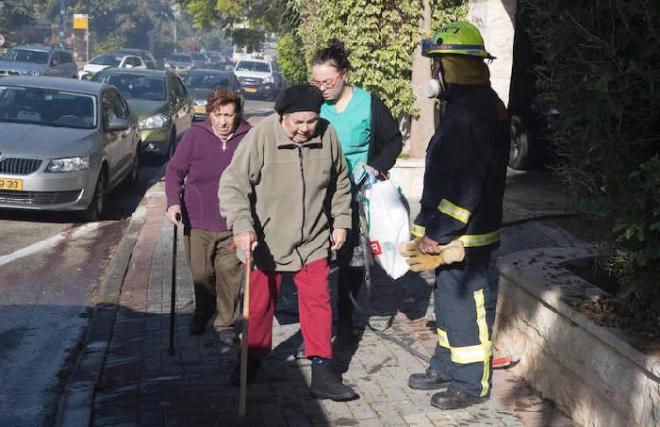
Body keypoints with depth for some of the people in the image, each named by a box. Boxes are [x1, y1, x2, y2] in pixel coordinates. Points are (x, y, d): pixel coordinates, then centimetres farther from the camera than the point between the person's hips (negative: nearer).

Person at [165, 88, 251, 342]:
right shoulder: (195, 136, -5)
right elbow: (175, 171, 1)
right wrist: (173, 202, -13)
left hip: (233, 225, -1)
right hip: (198, 221, 1)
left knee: (229, 273, 0)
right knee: (201, 274, 12)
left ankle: (226, 323, 17)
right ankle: (202, 313, 38)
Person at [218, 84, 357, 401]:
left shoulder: (327, 135, -7)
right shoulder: (261, 136, -19)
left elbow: (340, 183, 10)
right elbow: (232, 185, -18)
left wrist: (341, 221, 10)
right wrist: (242, 226, -28)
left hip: (312, 241, 2)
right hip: (267, 241, -2)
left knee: (317, 301, 1)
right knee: (260, 303, 12)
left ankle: (322, 372, 9)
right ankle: (252, 360, 33)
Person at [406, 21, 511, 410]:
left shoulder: (474, 109, -21)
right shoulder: (468, 102, 12)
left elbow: (464, 183, -25)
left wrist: (437, 231, -21)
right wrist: (433, 226, 20)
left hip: (464, 234, -10)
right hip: (452, 231, 10)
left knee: (465, 305, 1)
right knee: (449, 300, 20)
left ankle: (472, 385, 15)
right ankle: (446, 368, 34)